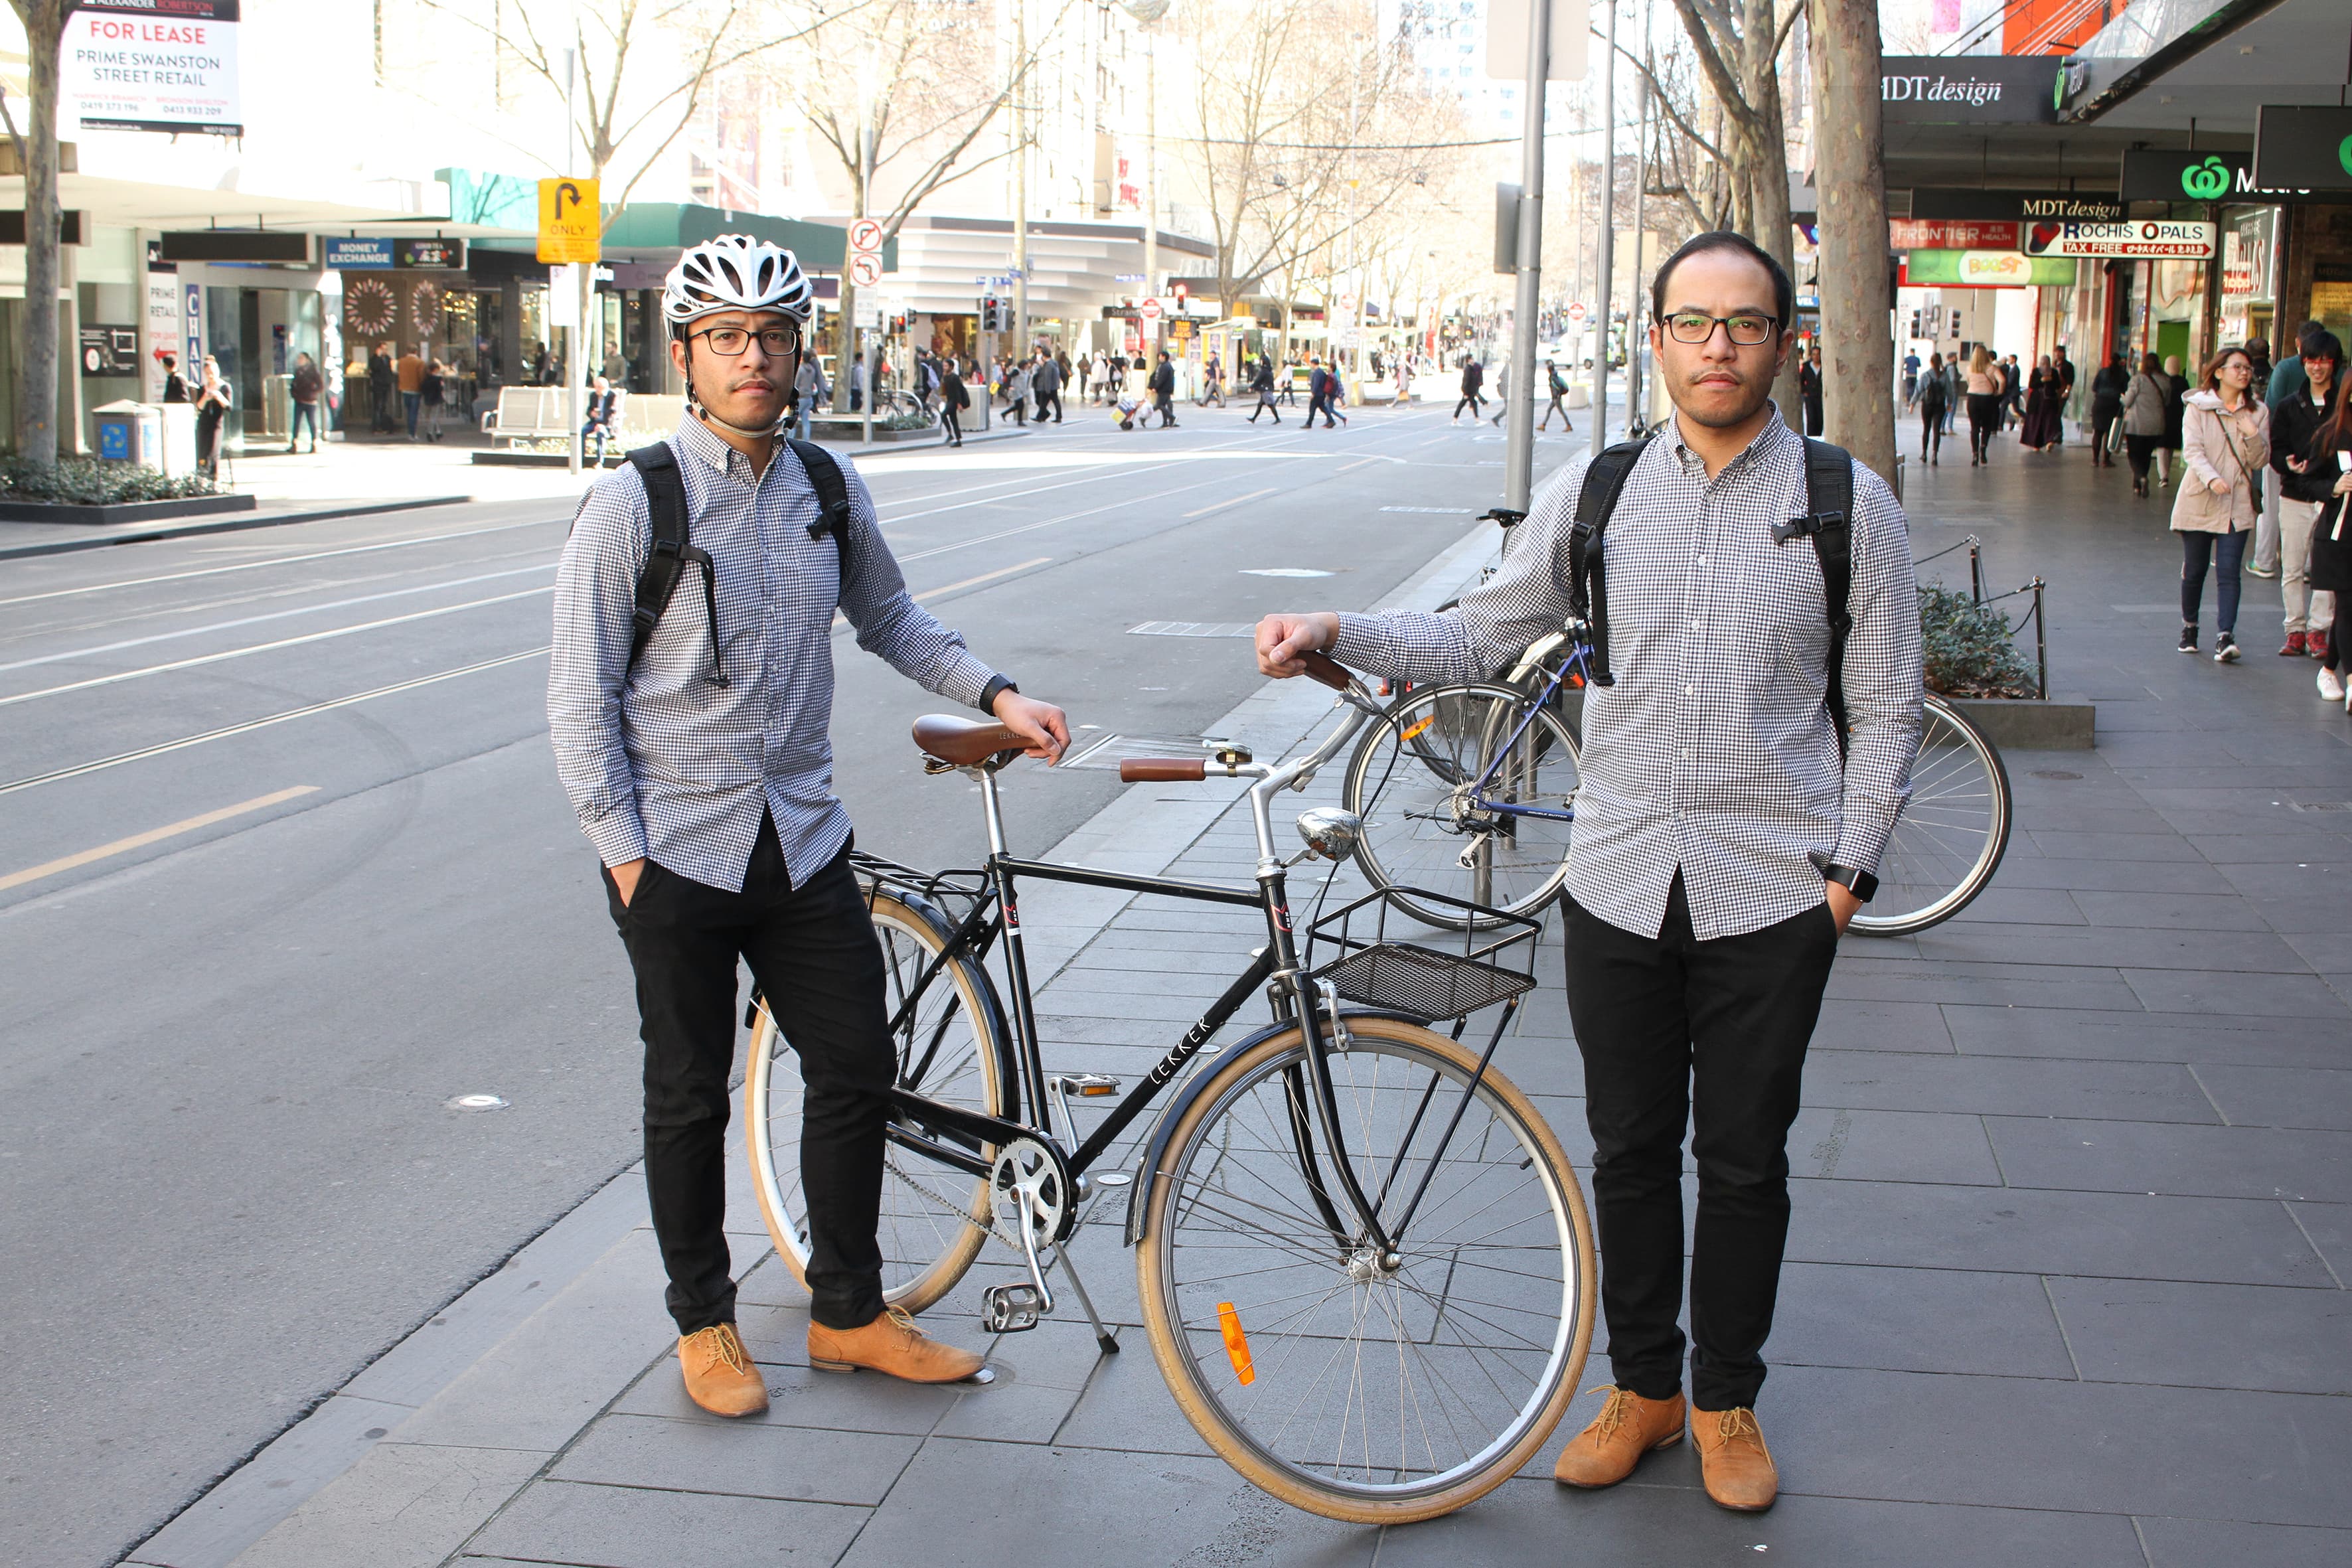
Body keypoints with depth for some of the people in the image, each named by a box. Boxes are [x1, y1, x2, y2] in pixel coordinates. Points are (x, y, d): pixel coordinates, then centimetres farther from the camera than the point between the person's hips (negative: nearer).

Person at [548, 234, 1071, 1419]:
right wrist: (626, 855, -11)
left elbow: (889, 619, 20)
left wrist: (994, 694, 7)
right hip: (676, 853, -4)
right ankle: (704, 1324, 26)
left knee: (856, 1070, 8)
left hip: (803, 840, 5)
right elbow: (580, 700, -9)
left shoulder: (829, 489, 3)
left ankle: (849, 1315, 24)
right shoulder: (632, 503, -11)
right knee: (691, 1099, 8)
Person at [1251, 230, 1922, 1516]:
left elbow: (1885, 707, 1)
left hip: (1773, 892, -2)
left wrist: (1848, 867, -5)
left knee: (1744, 1161, 10)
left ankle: (1727, 1402, 29)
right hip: (1619, 881, 2)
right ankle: (1643, 1387, 32)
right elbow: (1479, 638, 7)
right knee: (1629, 1152, 13)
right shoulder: (1597, 490, 3)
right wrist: (1337, 635, -7)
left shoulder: (1848, 503, -3)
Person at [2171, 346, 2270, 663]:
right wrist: (2212, 478, -28)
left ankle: (2225, 637, -18)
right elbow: (2192, 450, -11)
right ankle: (2189, 626, 29)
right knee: (2194, 570, 8)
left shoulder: (2257, 412, 7)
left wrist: (2253, 435, -16)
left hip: (2237, 504, 1)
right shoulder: (2199, 407, 0)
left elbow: (2261, 460, 4)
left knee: (2228, 572, -10)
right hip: (2199, 502, -1)